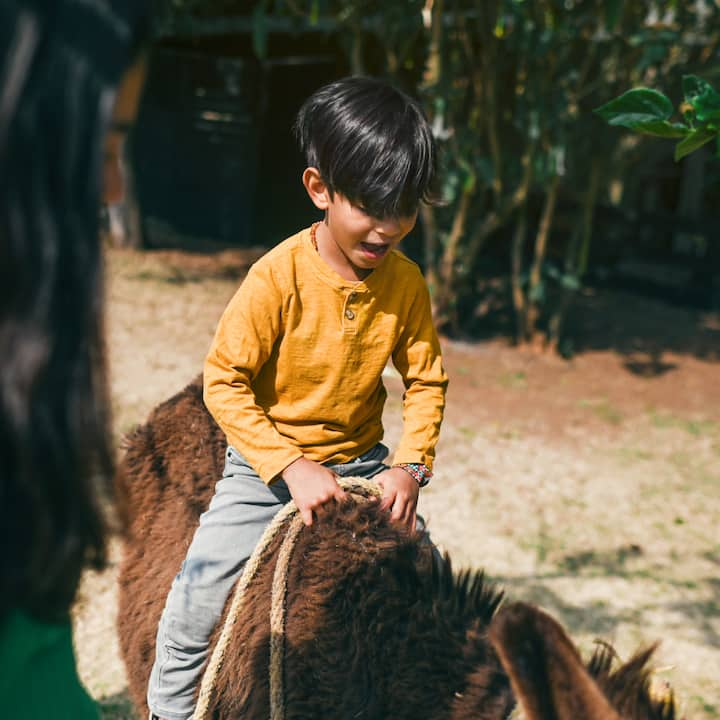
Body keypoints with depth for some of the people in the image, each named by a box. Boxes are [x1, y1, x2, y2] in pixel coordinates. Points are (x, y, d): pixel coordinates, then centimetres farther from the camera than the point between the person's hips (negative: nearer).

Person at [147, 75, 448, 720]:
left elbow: (426, 382, 1)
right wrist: (291, 467, -24)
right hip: (266, 467, -3)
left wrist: (410, 465, -14)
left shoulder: (406, 282, -8)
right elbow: (223, 380, -18)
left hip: (361, 464, 4)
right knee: (201, 595, -10)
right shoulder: (278, 276, -20)